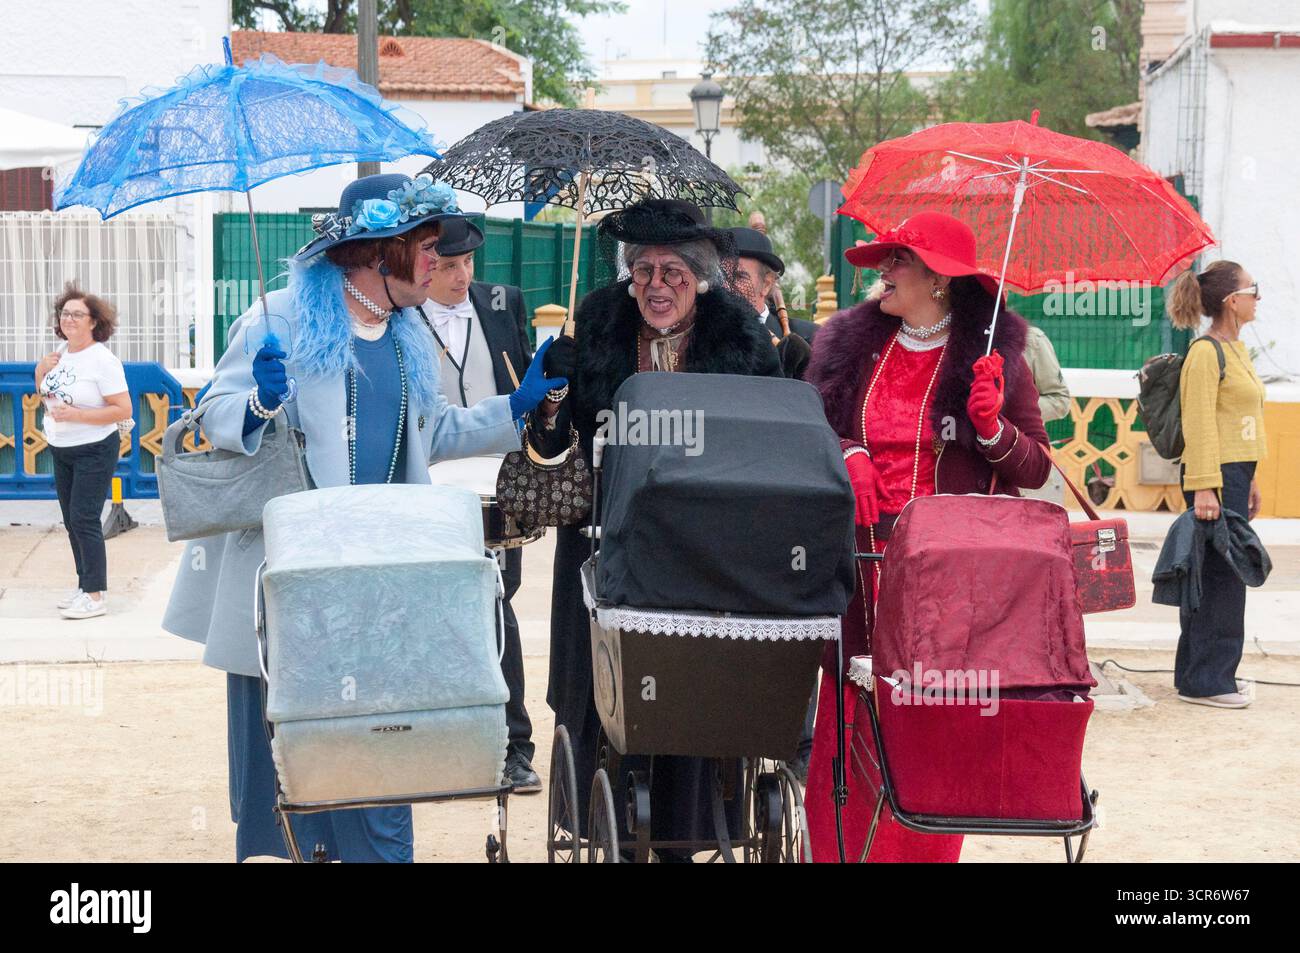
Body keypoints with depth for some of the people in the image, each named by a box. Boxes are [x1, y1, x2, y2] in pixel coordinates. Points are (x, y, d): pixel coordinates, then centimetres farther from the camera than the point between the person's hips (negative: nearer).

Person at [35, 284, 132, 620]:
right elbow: (46, 396, 20)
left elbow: (123, 410, -19)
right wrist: (40, 371, 0)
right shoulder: (60, 354, 7)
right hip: (61, 450, 8)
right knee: (72, 522, 12)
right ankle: (85, 585, 22)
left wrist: (76, 415, -25)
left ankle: (95, 595, -5)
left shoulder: (103, 360, -15)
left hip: (94, 450, -8)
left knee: (84, 520, -10)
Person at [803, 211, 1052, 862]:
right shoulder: (852, 343, 11)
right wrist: (846, 453, -1)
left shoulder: (993, 353, 3)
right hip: (859, 562, 2)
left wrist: (994, 428, -14)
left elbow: (1036, 470, 4)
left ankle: (925, 853, 10)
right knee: (848, 719, -1)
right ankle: (840, 849, 9)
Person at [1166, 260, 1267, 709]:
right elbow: (1199, 424, -18)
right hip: (1216, 476, -10)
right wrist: (1204, 487, -23)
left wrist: (1249, 480, 21)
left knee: (1209, 575, 13)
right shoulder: (1206, 352, -14)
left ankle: (1196, 673, 19)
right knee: (1221, 575, -7)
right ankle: (1207, 681, -1)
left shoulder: (1236, 350, 16)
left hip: (1235, 474, 10)